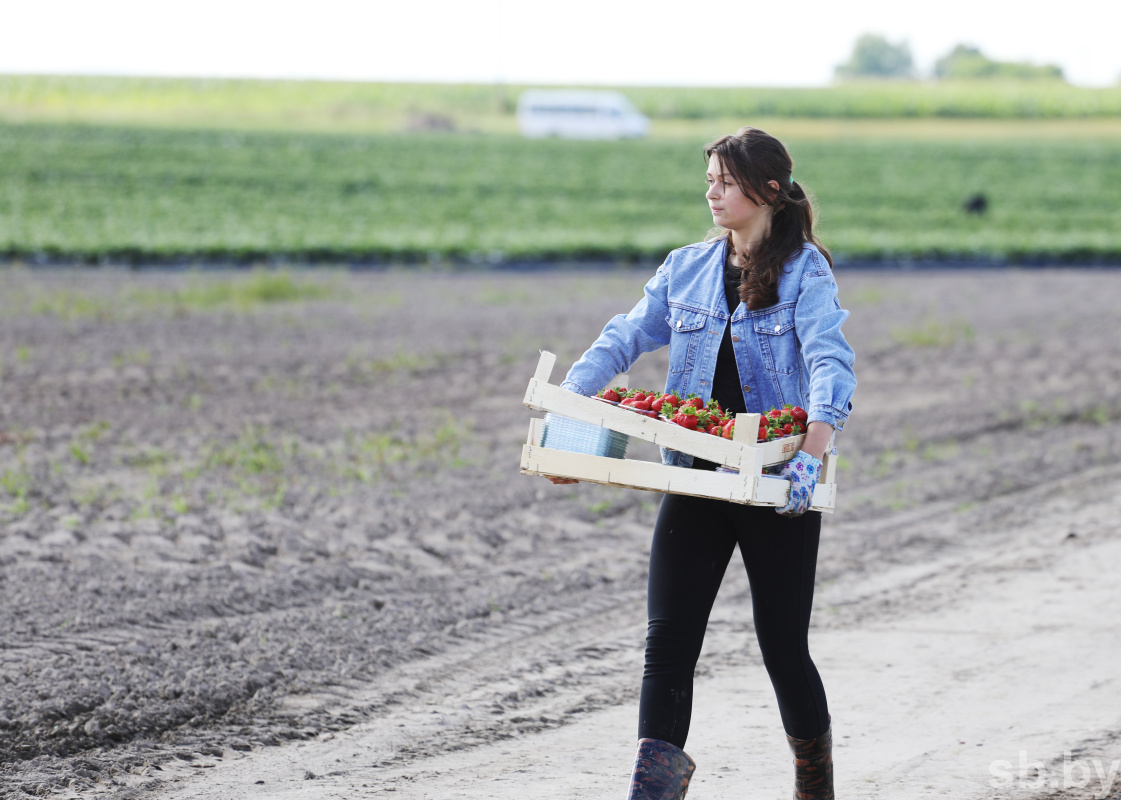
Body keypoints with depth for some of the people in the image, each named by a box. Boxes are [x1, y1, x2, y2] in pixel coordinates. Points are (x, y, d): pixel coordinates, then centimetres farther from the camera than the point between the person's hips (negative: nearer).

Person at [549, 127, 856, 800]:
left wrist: (815, 448, -37)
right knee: (668, 642, -7)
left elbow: (831, 364, -19)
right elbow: (623, 340, 7)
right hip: (695, 480, 4)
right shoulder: (686, 270, 10)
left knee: (784, 649, 4)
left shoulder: (806, 272, -6)